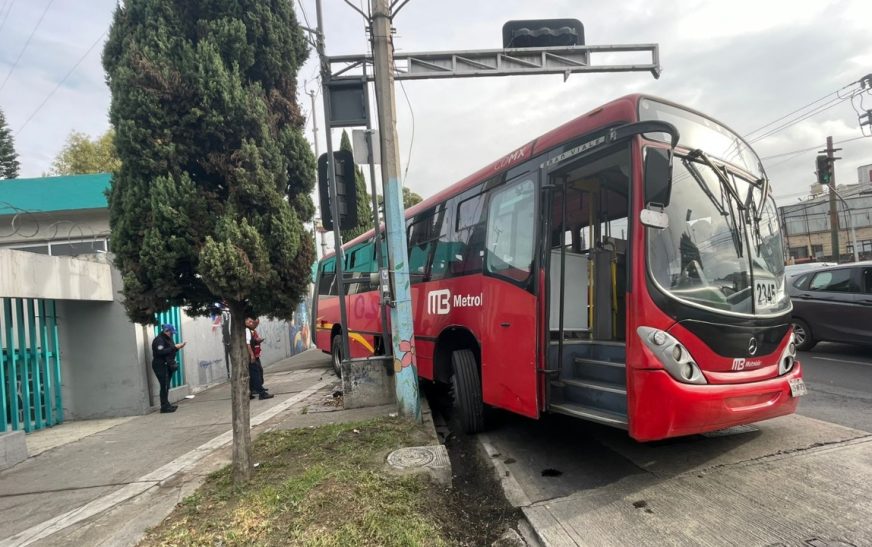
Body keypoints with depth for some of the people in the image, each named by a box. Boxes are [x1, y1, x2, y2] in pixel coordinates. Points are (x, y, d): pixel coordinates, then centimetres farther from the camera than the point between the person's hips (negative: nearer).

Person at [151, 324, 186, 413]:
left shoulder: (168, 339, 18)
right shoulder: (159, 340, -12)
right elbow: (161, 352, -24)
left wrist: (178, 347, 4)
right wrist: (174, 347, -21)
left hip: (167, 365, 9)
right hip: (160, 366, -9)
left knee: (166, 386, 11)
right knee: (164, 386, -11)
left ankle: (166, 404, 16)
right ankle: (164, 407, -9)